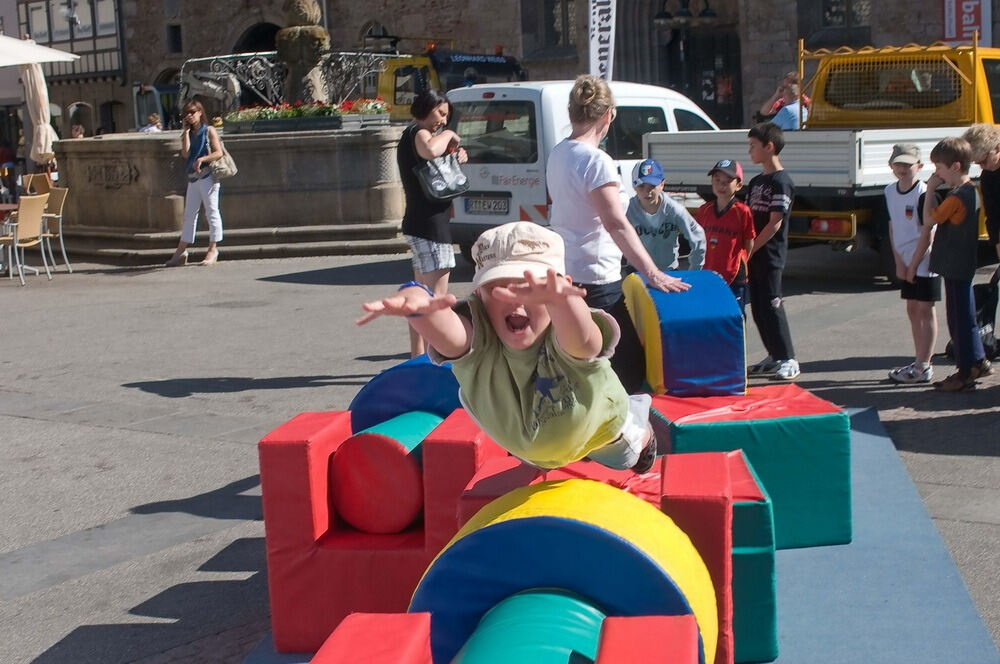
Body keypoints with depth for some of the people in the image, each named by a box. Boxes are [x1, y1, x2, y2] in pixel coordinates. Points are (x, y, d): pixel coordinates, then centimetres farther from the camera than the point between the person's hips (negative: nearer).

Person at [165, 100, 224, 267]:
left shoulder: (209, 131, -1)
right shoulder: (189, 134, 14)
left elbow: (219, 153, -10)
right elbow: (185, 153, -1)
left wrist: (202, 159, -23)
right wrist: (186, 132, 0)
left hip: (208, 176, -7)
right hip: (193, 178, 7)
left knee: (212, 212, -3)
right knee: (189, 214, 8)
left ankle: (213, 249, 1)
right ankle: (181, 252, 11)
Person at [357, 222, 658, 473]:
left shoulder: (564, 331, -47)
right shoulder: (477, 335, -44)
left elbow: (582, 340, -74)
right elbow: (447, 332, -70)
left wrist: (557, 298, -98)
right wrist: (418, 301, -94)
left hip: (598, 430, -2)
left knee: (624, 460, 33)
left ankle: (641, 434, 66)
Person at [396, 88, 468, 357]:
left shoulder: (412, 135, 18)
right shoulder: (418, 132, -12)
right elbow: (430, 150, -37)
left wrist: (454, 158, 8)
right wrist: (447, 135, -18)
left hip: (419, 224, 11)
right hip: (430, 224, -11)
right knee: (437, 296, -12)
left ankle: (417, 356, 25)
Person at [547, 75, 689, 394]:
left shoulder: (557, 154, 9)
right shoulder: (596, 161, -18)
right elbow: (616, 224, -27)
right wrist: (653, 274, -28)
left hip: (565, 275, 10)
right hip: (595, 280, -10)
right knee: (629, 368, -5)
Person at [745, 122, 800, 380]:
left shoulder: (781, 182, -12)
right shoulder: (756, 181, 15)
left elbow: (774, 224, -16)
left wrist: (750, 249, -15)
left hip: (770, 255, -8)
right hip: (753, 255, 8)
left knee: (772, 306, -7)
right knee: (758, 308, 10)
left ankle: (789, 360, 0)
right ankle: (774, 356, 20)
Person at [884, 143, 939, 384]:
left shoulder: (923, 193, -15)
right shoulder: (890, 192, 6)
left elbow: (929, 232, -15)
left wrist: (915, 263, -15)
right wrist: (899, 262, 2)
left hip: (925, 262, -7)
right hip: (906, 262, 7)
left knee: (925, 310, -2)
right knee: (912, 310, 13)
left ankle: (924, 367, 2)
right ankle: (919, 361, 22)